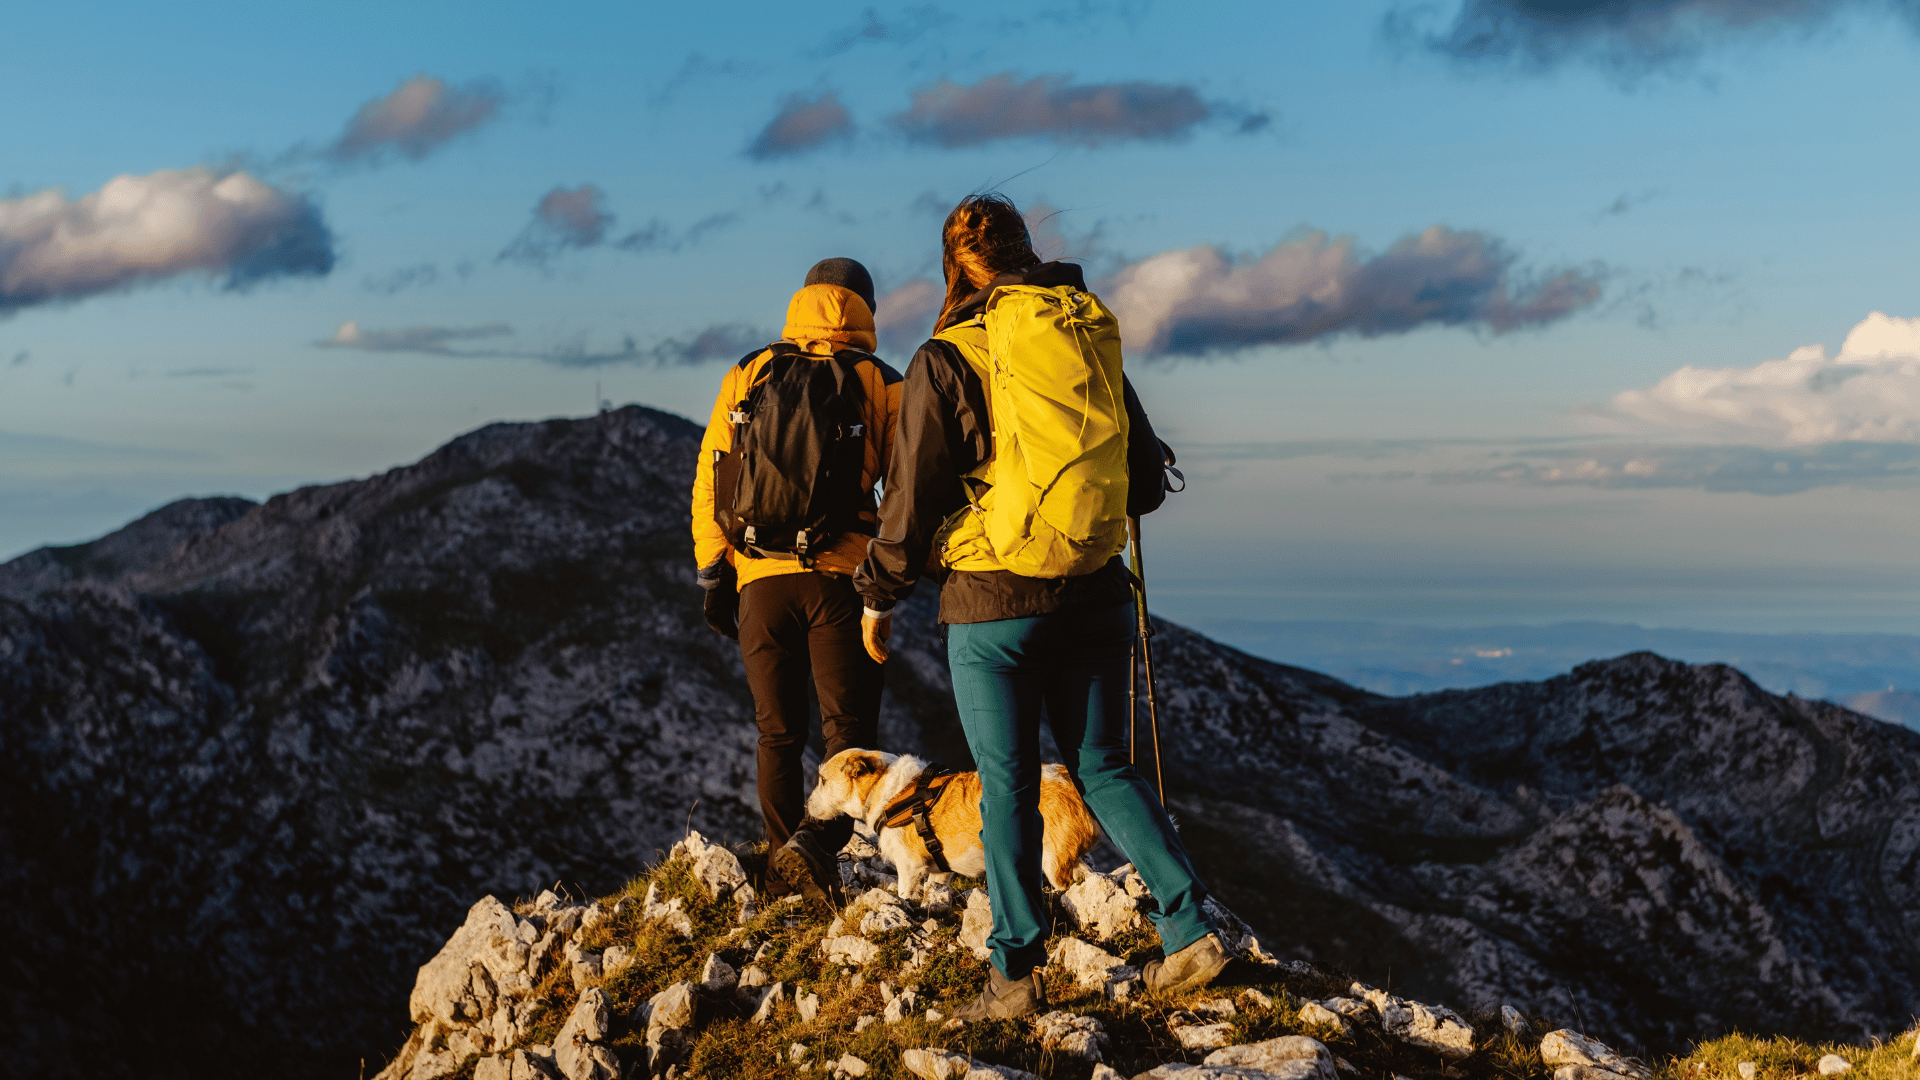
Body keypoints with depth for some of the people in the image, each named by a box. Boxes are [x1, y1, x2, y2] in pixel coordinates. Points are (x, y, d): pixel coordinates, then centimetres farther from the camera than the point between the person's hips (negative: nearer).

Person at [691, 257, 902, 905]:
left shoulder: (745, 377, 10)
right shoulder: (881, 386, 3)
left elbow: (710, 481, 8)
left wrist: (713, 573, 12)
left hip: (761, 578, 3)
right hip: (841, 577, -3)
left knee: (777, 732, 13)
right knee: (850, 731, 1)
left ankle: (784, 869, 16)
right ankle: (813, 844, -20)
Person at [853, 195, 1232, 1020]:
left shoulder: (947, 360, -8)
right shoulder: (1095, 342, 6)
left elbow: (913, 495, -7)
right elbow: (1147, 482, 10)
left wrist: (879, 594, 7)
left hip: (993, 604, -4)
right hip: (1094, 600, 4)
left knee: (1008, 788, 5)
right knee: (1101, 768, 14)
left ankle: (1016, 974, 8)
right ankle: (1191, 926, 4)